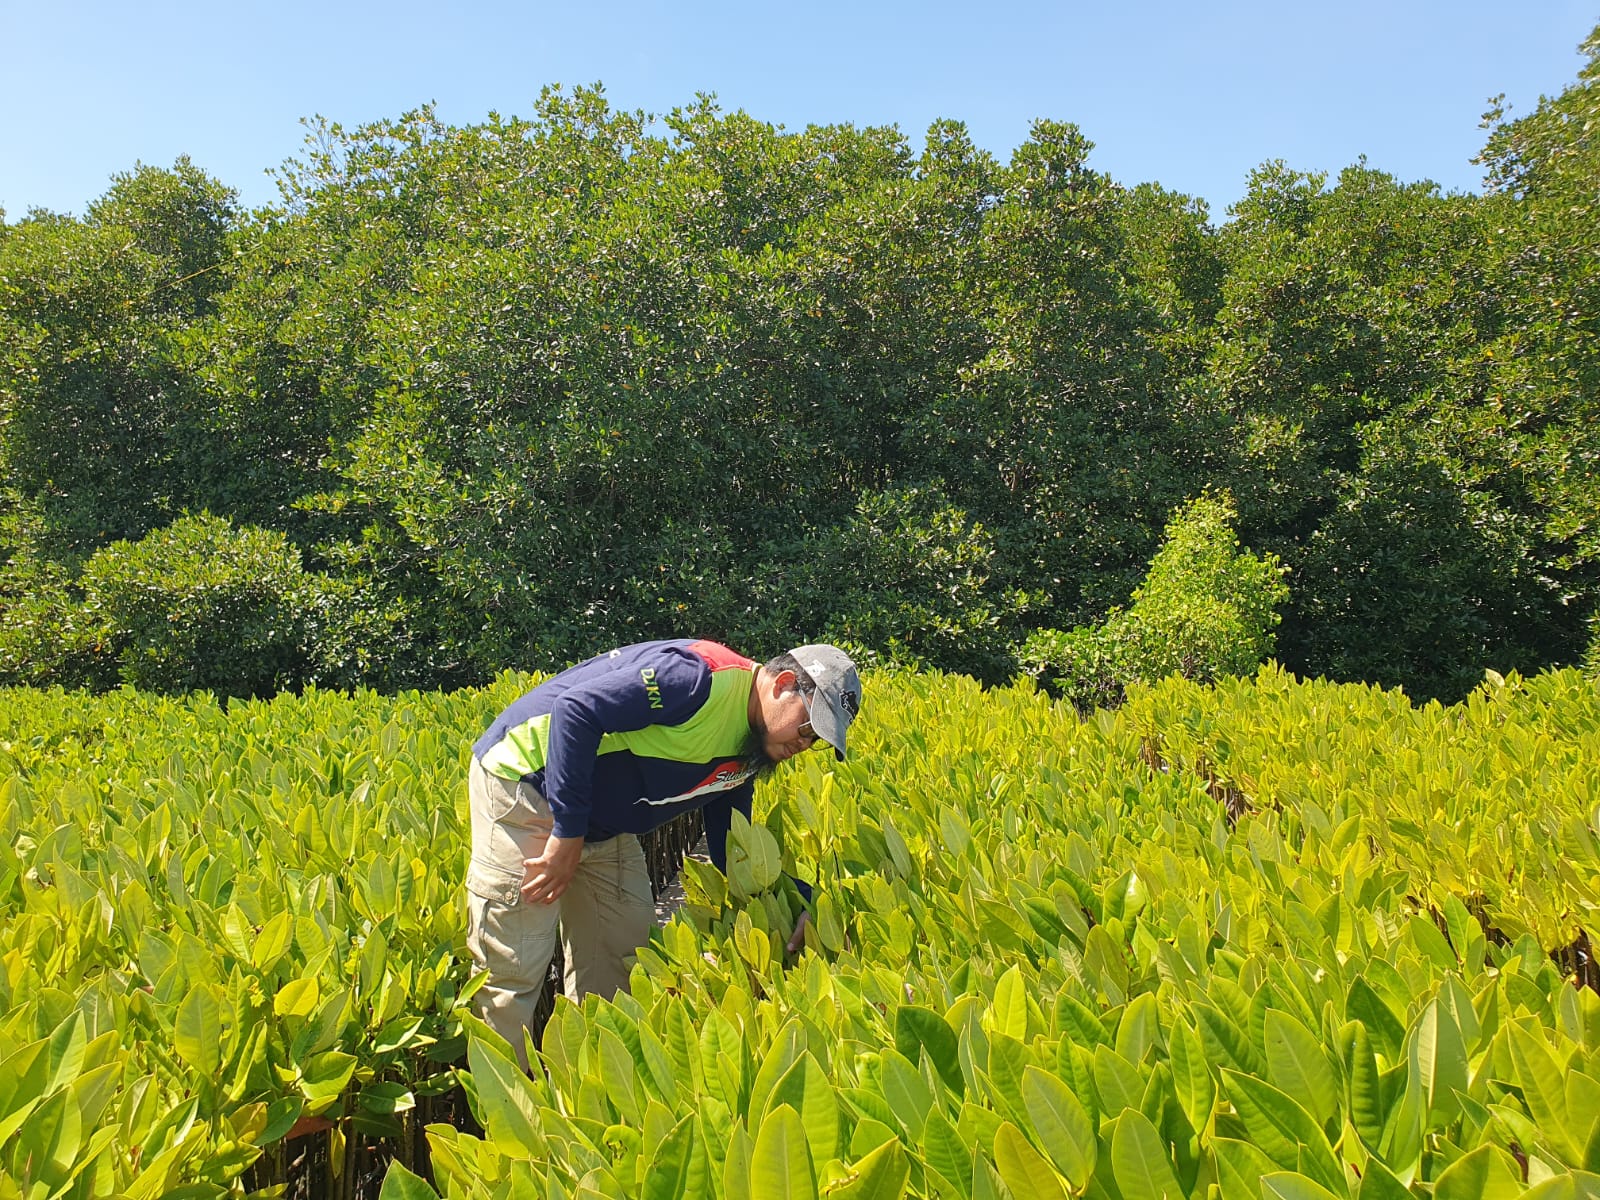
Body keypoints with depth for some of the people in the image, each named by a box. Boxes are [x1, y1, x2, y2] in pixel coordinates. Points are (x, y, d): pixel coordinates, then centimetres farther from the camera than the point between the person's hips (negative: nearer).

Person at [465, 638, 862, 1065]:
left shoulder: (746, 757, 3)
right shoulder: (700, 676, -27)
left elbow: (730, 850, 9)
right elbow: (575, 710, -32)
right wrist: (567, 832, -28)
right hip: (524, 779, -9)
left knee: (623, 953, 9)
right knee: (514, 968, -5)